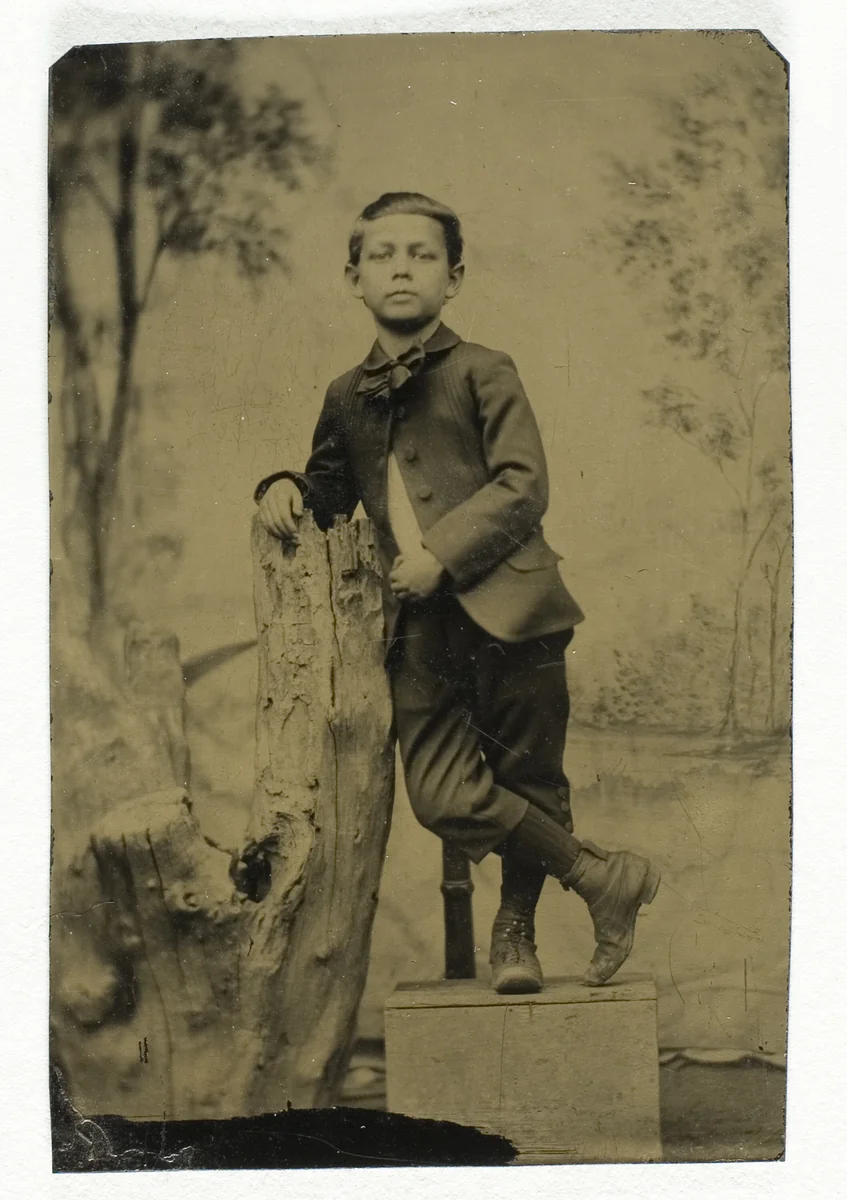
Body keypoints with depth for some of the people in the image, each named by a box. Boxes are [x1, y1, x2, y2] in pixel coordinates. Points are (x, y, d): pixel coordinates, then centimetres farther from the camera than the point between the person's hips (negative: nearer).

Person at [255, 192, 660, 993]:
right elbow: (333, 490, 30)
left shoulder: (483, 373, 3)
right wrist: (288, 489, 7)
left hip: (507, 605, -3)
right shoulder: (346, 399, 16)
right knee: (443, 797, -9)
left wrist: (443, 556, -15)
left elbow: (524, 486, -6)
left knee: (528, 781, 4)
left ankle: (514, 930, 28)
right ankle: (599, 877, 10)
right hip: (416, 624, 4)